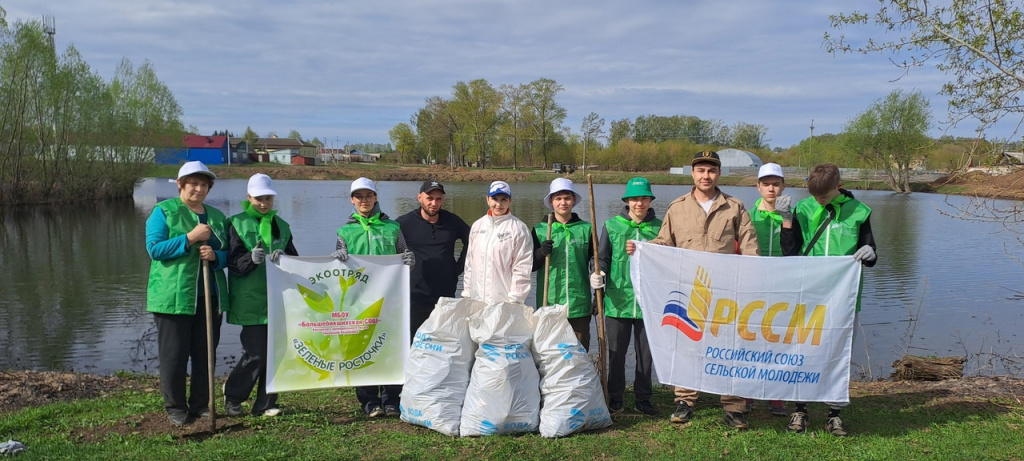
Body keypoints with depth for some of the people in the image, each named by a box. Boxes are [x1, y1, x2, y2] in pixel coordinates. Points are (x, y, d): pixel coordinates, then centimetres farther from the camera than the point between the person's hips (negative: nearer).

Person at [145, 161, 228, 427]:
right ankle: (175, 409, 14)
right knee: (173, 355, 1)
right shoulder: (163, 211, 0)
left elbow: (227, 254, 15)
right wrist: (190, 238, -17)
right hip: (173, 296, -5)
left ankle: (201, 405, 21)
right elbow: (154, 248, -10)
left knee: (205, 354, 9)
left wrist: (215, 256, -8)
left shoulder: (217, 217, 15)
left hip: (209, 297, 5)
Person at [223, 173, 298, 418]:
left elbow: (295, 260, 10)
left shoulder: (281, 226, 15)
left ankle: (265, 403, 17)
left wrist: (283, 257, -13)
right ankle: (232, 395, 19)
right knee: (255, 353, -6)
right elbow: (234, 263, -7)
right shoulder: (237, 223, 2)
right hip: (251, 301, -4)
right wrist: (252, 259, -28)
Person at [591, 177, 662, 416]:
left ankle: (643, 399, 24)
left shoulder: (659, 227, 3)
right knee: (616, 353, 8)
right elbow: (602, 257, 6)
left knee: (646, 353, 10)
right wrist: (598, 273, -12)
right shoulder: (612, 225, 3)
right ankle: (614, 399, 21)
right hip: (618, 300, 0)